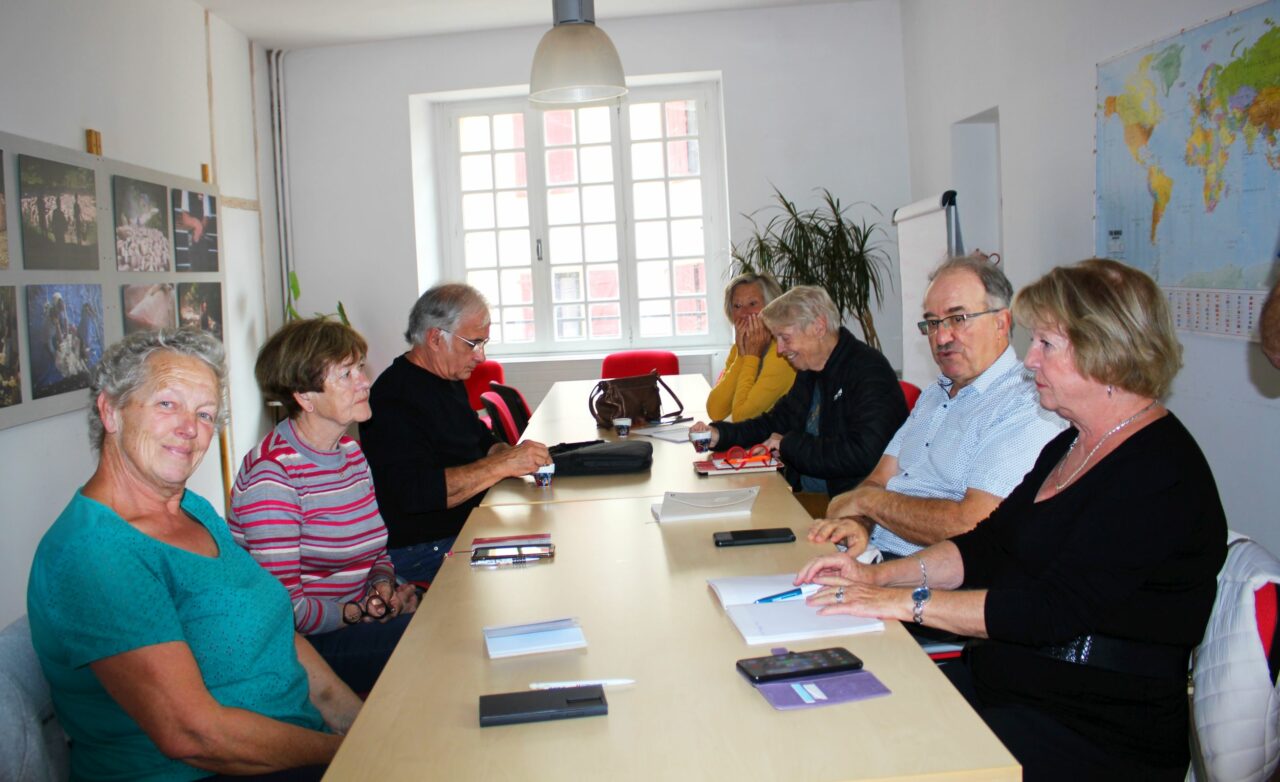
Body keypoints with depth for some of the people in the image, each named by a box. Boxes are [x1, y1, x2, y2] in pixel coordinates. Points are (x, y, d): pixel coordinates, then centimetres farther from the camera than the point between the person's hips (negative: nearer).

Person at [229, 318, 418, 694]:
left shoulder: (350, 450, 11)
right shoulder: (272, 473, -17)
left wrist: (383, 585, 0)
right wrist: (363, 613, -22)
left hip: (352, 626, 8)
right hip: (303, 648, -8)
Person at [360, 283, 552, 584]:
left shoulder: (450, 380, 13)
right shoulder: (394, 399, -19)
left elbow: (481, 441, 25)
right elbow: (415, 491, -29)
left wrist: (516, 456, 1)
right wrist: (502, 464, -28)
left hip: (467, 527, 10)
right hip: (422, 551, -10)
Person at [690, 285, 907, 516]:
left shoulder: (869, 371, -17)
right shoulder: (810, 372, 14)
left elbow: (863, 453, -27)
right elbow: (777, 421, 23)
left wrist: (790, 445, -16)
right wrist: (720, 435, 5)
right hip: (806, 494, 8)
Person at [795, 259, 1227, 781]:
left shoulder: (1160, 473, -19)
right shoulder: (1069, 448, 13)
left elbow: (1053, 609, -26)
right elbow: (985, 546, 12)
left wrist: (907, 601, -24)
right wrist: (879, 576, -2)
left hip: (1101, 733, -8)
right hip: (1007, 677, 8)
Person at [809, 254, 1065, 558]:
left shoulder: (1028, 412, -11)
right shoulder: (933, 395, 20)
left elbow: (973, 526, -22)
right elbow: (879, 480, 13)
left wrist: (866, 499, -10)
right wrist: (857, 523, -11)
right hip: (868, 553, 8)